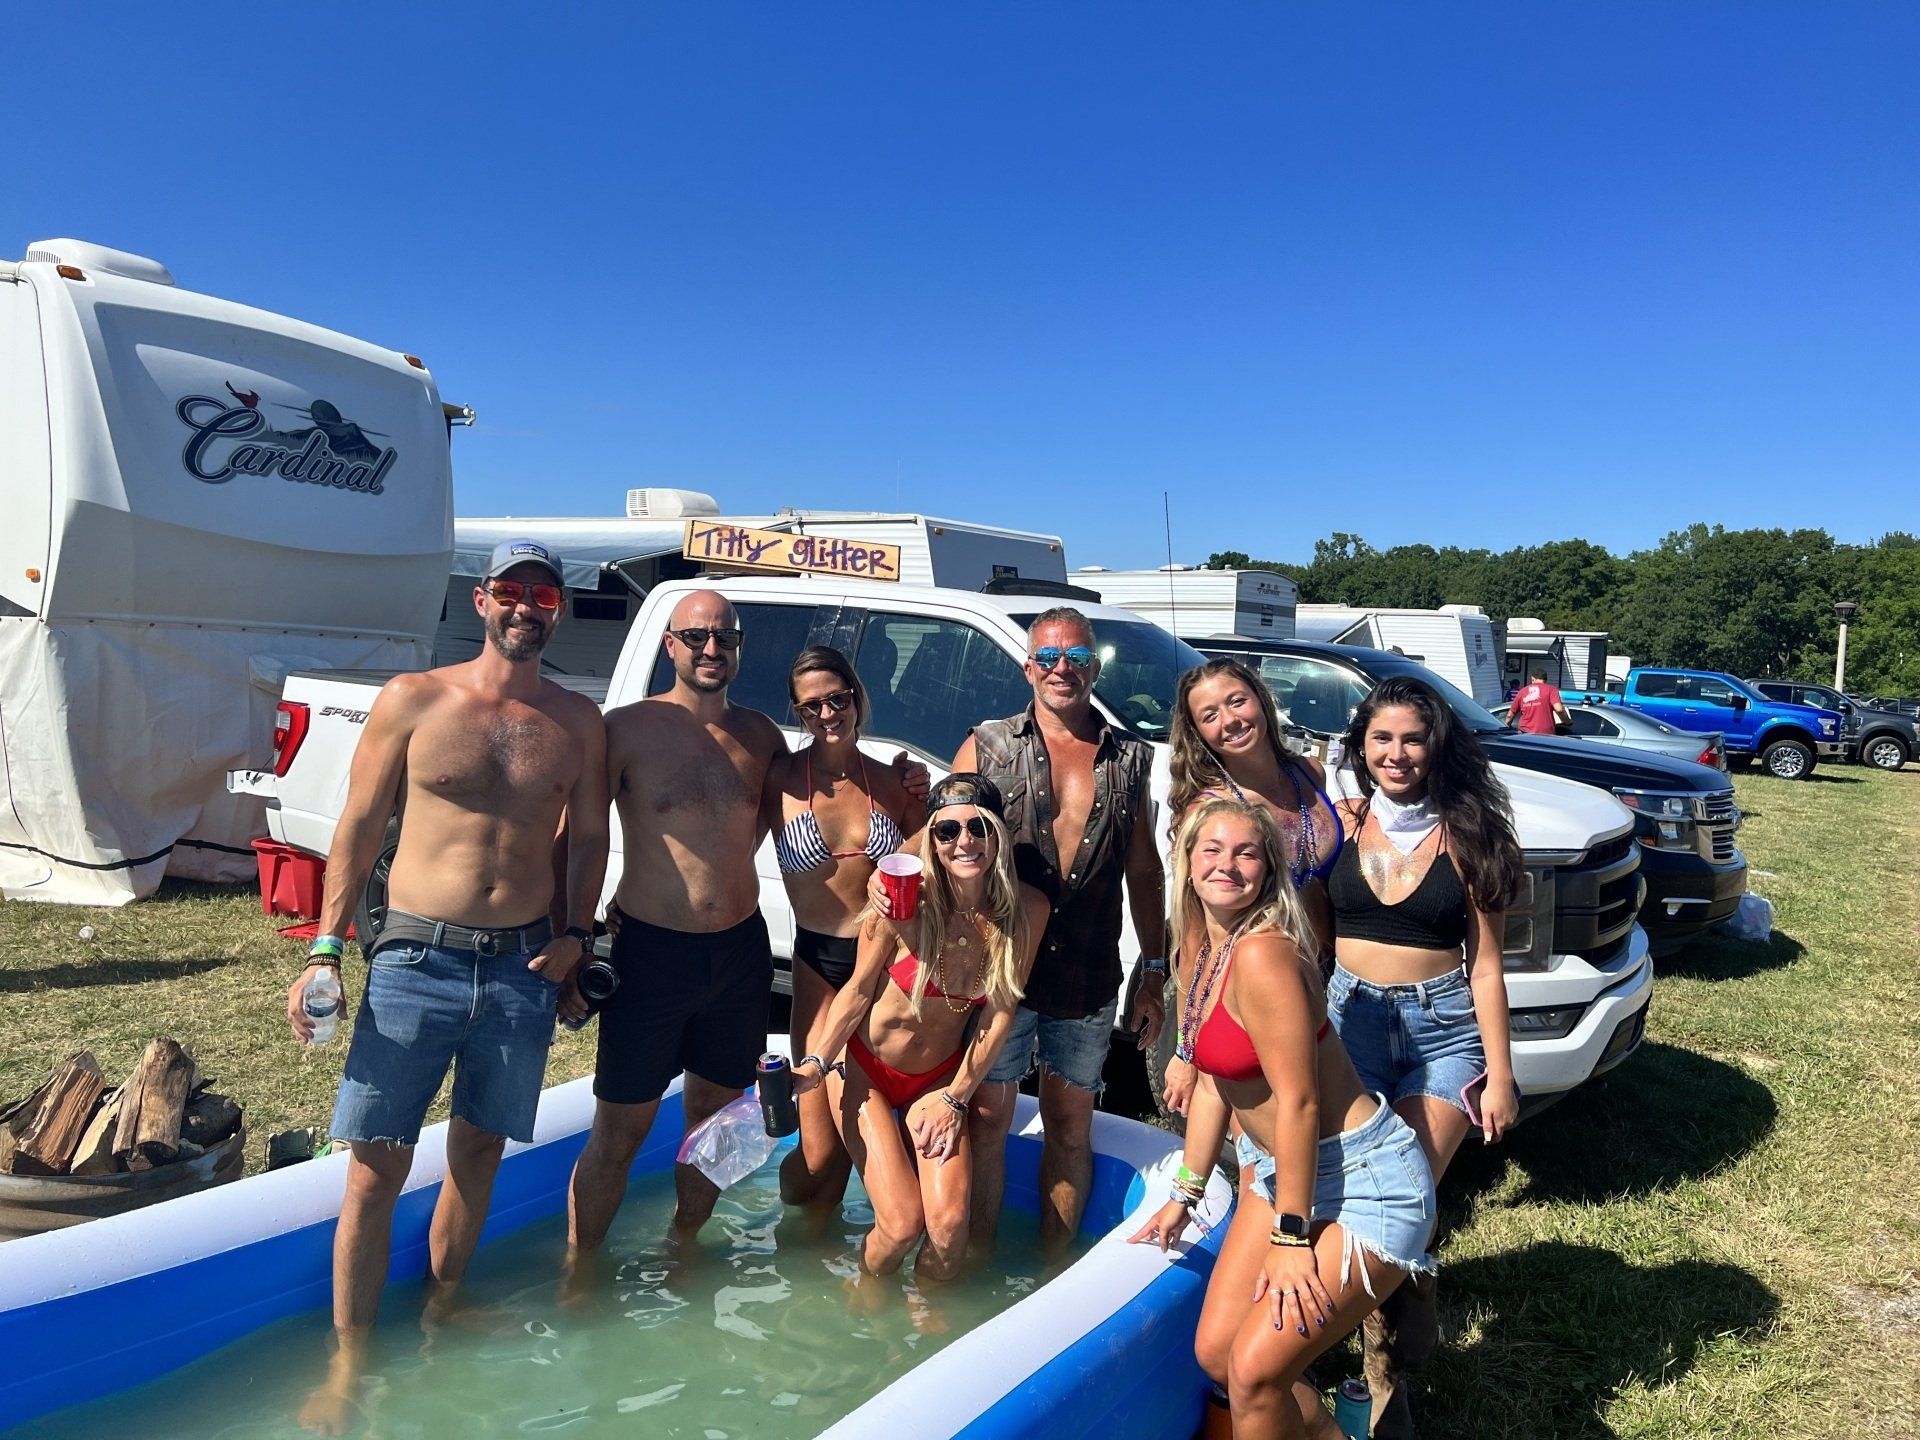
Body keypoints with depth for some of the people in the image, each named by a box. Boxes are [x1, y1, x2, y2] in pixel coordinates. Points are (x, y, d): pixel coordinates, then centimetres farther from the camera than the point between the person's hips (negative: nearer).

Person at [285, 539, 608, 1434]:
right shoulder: (412, 701, -1)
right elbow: (360, 827, 0)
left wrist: (574, 934, 0)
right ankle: (349, 1364, 17)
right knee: (376, 1167, 0)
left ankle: (441, 1314, 36)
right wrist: (325, 948, -5)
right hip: (416, 960, -2)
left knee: (479, 1151, 15)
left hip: (524, 968, 2)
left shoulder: (578, 723, 4)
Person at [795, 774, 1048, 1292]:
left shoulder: (1027, 909, -16)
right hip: (866, 1068, -2)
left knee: (950, 1224, -12)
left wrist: (955, 1097, -3)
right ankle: (865, 1291, 23)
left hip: (943, 1078, 3)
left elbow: (1000, 1013, -6)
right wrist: (817, 1064, -18)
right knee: (903, 1222, -12)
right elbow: (859, 990, -10)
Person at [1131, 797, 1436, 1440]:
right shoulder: (1206, 953, 4)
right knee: (1215, 1350, 10)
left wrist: (1291, 1236, -18)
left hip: (1363, 1181, -9)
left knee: (1253, 1370, -10)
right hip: (1275, 1169, 9)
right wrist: (1184, 1195, 14)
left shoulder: (1262, 954, -24)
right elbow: (1213, 1084, 11)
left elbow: (1298, 1102, -23)